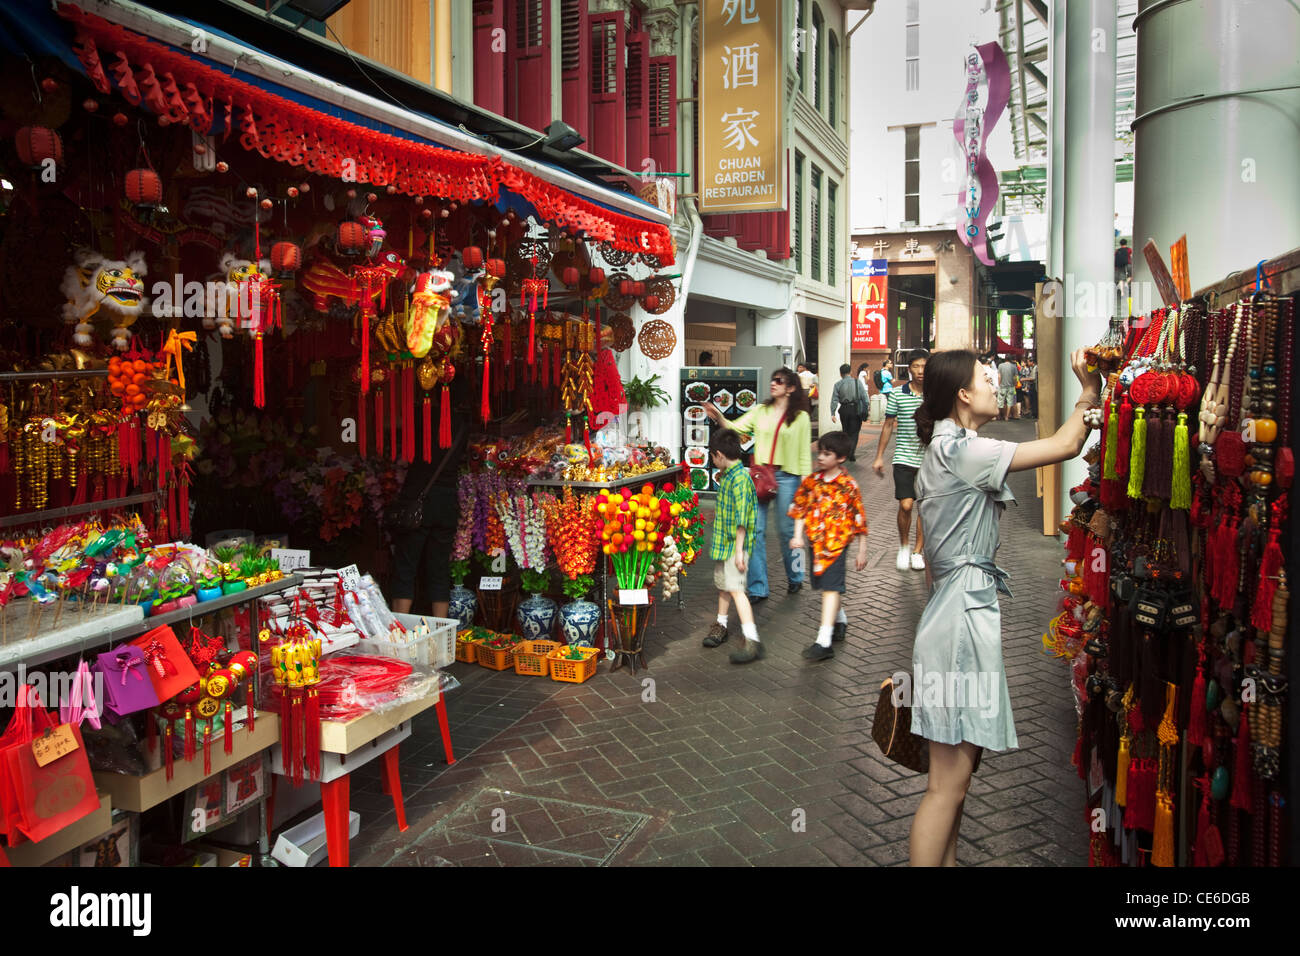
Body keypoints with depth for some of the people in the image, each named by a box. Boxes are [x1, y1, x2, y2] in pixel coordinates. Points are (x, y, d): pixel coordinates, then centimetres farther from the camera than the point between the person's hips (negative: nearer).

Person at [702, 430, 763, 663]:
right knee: (722, 584, 22)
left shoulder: (740, 478, -21)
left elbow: (742, 519, -24)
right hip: (723, 542, 10)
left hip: (735, 545, -10)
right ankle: (721, 624, 40)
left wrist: (739, 551, -24)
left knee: (735, 588, -15)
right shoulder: (728, 476, 9)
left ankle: (752, 641, -16)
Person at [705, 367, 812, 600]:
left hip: (786, 476, -2)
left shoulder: (800, 417, 3)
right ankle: (757, 588, 5)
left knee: (786, 530, 6)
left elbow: (804, 454, 2)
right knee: (755, 530, -1)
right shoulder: (760, 411, 10)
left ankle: (795, 578, 30)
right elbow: (736, 428, 0)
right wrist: (719, 418, -18)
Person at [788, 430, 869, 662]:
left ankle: (824, 641, -15)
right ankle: (840, 621, 45)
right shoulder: (811, 481, 3)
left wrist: (862, 551, 0)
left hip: (837, 543, -5)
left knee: (831, 587, -12)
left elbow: (859, 519, -3)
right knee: (827, 586, 19)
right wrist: (797, 536, 0)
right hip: (816, 542, 6)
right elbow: (799, 508, 12)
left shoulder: (848, 486, -9)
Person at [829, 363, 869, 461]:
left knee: (846, 431, 18)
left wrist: (832, 413, -6)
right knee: (854, 432, 2)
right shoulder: (857, 382, 0)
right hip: (855, 410, -2)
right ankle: (851, 453, -10)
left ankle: (846, 452, 25)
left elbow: (834, 400, -4)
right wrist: (865, 410, 2)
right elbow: (864, 397, -4)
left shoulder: (838, 384, 2)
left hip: (844, 410, 2)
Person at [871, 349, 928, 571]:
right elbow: (888, 426, 6)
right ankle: (904, 545, 14)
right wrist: (879, 457, 6)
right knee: (905, 505, -10)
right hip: (904, 458, -1)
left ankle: (918, 551, 21)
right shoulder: (897, 394, -1)